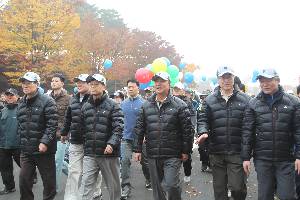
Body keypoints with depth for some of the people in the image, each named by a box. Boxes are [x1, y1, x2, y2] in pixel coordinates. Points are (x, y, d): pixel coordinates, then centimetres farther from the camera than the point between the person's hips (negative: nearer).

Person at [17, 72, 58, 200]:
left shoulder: (47, 101, -10)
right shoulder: (21, 104, 11)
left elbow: (52, 124, -16)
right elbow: (20, 125, 19)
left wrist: (45, 142, -22)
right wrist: (22, 141, 14)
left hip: (44, 150, -6)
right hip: (26, 151, 6)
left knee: (49, 181, 7)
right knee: (24, 181, 10)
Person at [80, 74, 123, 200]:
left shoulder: (113, 106, -4)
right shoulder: (85, 107, 11)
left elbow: (118, 128, -13)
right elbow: (83, 129, 16)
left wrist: (111, 144, -25)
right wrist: (86, 146, 12)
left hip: (109, 153, -3)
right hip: (89, 154, 4)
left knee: (113, 186, 11)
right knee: (86, 185, -1)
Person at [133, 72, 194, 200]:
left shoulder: (179, 105, -3)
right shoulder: (146, 105, 8)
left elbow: (187, 130, -3)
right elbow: (139, 129, 10)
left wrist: (186, 151, -5)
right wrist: (137, 149, 6)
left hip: (173, 155, -4)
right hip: (152, 155, 4)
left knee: (171, 185, -12)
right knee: (157, 188, 13)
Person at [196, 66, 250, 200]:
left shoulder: (244, 99, 3)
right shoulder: (210, 100, 6)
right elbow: (203, 119, 5)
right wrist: (203, 132, -17)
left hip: (237, 152, -2)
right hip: (216, 152, 2)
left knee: (237, 187, -5)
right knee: (219, 188, 14)